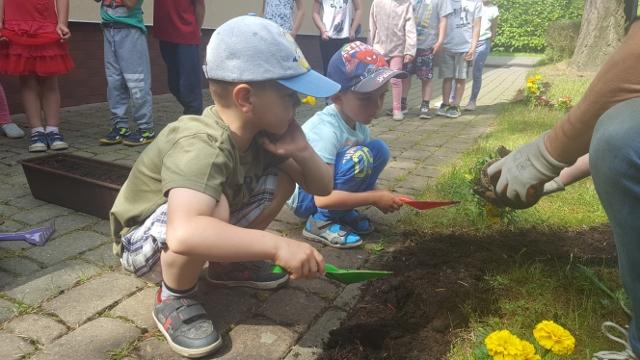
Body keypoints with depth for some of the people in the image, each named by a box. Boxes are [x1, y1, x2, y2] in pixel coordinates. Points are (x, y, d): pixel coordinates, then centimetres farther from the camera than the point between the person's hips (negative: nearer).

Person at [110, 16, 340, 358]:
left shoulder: (259, 131, -11)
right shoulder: (203, 147, -36)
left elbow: (321, 187, -5)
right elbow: (184, 234, -53)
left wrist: (301, 151, -23)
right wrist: (276, 245, -52)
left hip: (192, 238, 7)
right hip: (142, 241, -7)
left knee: (280, 179, -5)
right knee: (213, 207, -38)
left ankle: (228, 263, 12)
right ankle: (173, 299, -10)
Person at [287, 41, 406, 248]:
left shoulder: (360, 124, -4)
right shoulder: (326, 130, -30)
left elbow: (361, 174, 8)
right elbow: (323, 198, -33)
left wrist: (380, 195, -13)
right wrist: (374, 198, -25)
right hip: (303, 195, -8)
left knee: (379, 149, -7)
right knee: (358, 157, -28)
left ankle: (343, 212, 4)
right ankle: (321, 222, -12)